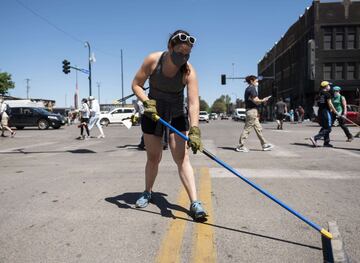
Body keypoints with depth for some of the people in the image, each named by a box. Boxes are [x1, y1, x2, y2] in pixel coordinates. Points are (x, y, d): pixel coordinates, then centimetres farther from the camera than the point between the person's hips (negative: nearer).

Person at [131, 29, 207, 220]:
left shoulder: (189, 71, -20)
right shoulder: (153, 60, -17)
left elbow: (193, 103, -28)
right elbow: (136, 84, -7)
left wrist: (194, 131, -40)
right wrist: (147, 102, -25)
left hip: (177, 116, -1)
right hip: (153, 115, 1)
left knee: (182, 157, -10)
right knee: (153, 158, 7)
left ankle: (195, 203, -9)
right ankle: (147, 193, 30)